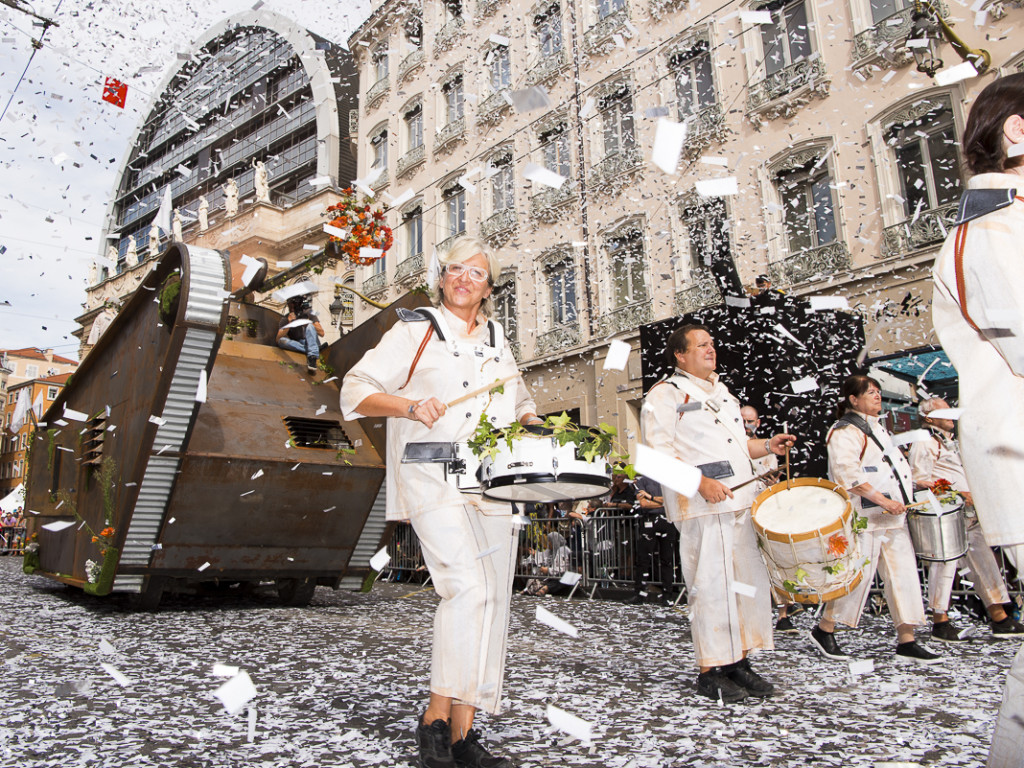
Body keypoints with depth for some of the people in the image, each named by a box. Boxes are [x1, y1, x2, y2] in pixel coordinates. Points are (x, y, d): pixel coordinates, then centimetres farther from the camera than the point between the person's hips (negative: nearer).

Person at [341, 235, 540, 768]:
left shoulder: (497, 341, 21)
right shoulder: (416, 330, 6)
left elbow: (519, 404, 32)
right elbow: (357, 389, 0)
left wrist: (530, 424, 10)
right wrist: (411, 406, -17)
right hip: (433, 479, -5)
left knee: (492, 600, 3)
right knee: (468, 585, -22)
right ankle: (436, 717, -6)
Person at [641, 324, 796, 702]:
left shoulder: (723, 392, 23)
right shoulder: (665, 395, -3)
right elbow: (658, 451, -13)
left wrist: (768, 446, 11)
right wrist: (700, 481, -21)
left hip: (743, 500, 8)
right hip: (701, 506, -8)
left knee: (751, 579, 9)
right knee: (711, 585, -6)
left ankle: (739, 661, 21)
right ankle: (710, 671, 6)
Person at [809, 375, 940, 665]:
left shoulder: (876, 427, 19)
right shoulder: (845, 431, -12)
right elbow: (848, 474, -23)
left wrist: (911, 484, 19)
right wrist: (881, 500, -25)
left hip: (892, 517, 9)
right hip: (864, 518, -9)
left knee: (903, 573, 6)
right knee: (858, 575, -5)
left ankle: (906, 641, 13)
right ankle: (824, 630, 10)